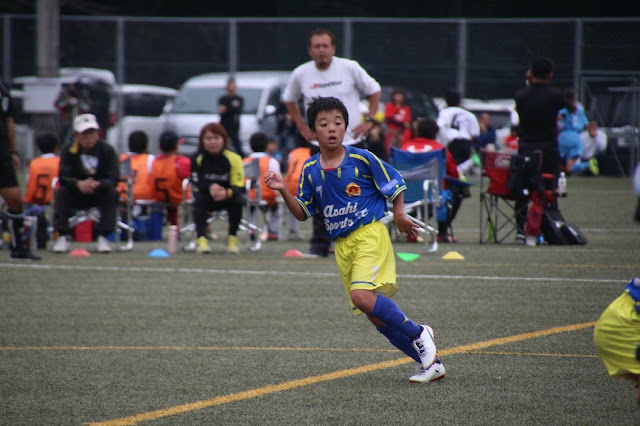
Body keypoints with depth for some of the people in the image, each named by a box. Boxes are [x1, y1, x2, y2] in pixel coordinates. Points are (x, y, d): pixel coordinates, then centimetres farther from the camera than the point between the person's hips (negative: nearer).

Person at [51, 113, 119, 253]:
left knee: (112, 193, -30)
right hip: (76, 196, 0)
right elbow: (63, 177, -21)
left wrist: (97, 184, -44)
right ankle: (63, 236, -27)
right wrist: (78, 184, -44)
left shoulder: (107, 150, -12)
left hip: (99, 194, 0)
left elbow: (114, 179, -21)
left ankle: (102, 237, -26)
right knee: (61, 192, -28)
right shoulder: (68, 150, -10)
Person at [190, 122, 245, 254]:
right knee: (198, 199, -32)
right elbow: (196, 182, -19)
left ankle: (232, 239, -16)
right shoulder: (197, 158, -10)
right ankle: (201, 239, -34)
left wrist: (227, 193, -42)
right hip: (206, 198, 0)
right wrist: (210, 187, -41)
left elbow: (239, 186, -18)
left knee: (238, 199, -31)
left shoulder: (233, 158, -13)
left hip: (226, 198, 0)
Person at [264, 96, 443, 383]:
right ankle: (430, 361, 11)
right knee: (376, 315, 3)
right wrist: (283, 190, -5)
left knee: (361, 295, -28)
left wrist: (399, 215, -6)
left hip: (370, 234, -6)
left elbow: (395, 184, 5)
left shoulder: (362, 159, -7)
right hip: (342, 245, 6)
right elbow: (303, 213, 10)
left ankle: (418, 335, -12)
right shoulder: (310, 170, 6)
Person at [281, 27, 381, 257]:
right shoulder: (301, 74, 1)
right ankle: (320, 245, 4)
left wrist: (369, 121, 0)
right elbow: (289, 99, 19)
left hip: (351, 143, -2)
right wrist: (302, 126, 10)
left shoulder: (350, 68, -4)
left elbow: (374, 91, 8)